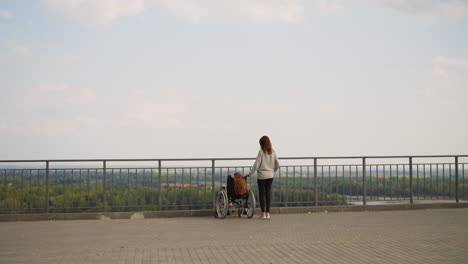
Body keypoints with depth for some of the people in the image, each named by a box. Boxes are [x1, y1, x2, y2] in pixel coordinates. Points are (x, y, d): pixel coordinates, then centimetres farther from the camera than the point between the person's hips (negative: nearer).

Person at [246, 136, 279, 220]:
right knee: (268, 193, 7)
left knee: (262, 194, 2)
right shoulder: (273, 152, 4)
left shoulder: (261, 151, -10)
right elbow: (277, 165, 8)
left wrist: (251, 173, -4)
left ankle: (263, 213, 2)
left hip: (262, 176, -4)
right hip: (270, 176, 4)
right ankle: (268, 213, 8)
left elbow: (257, 163, -12)